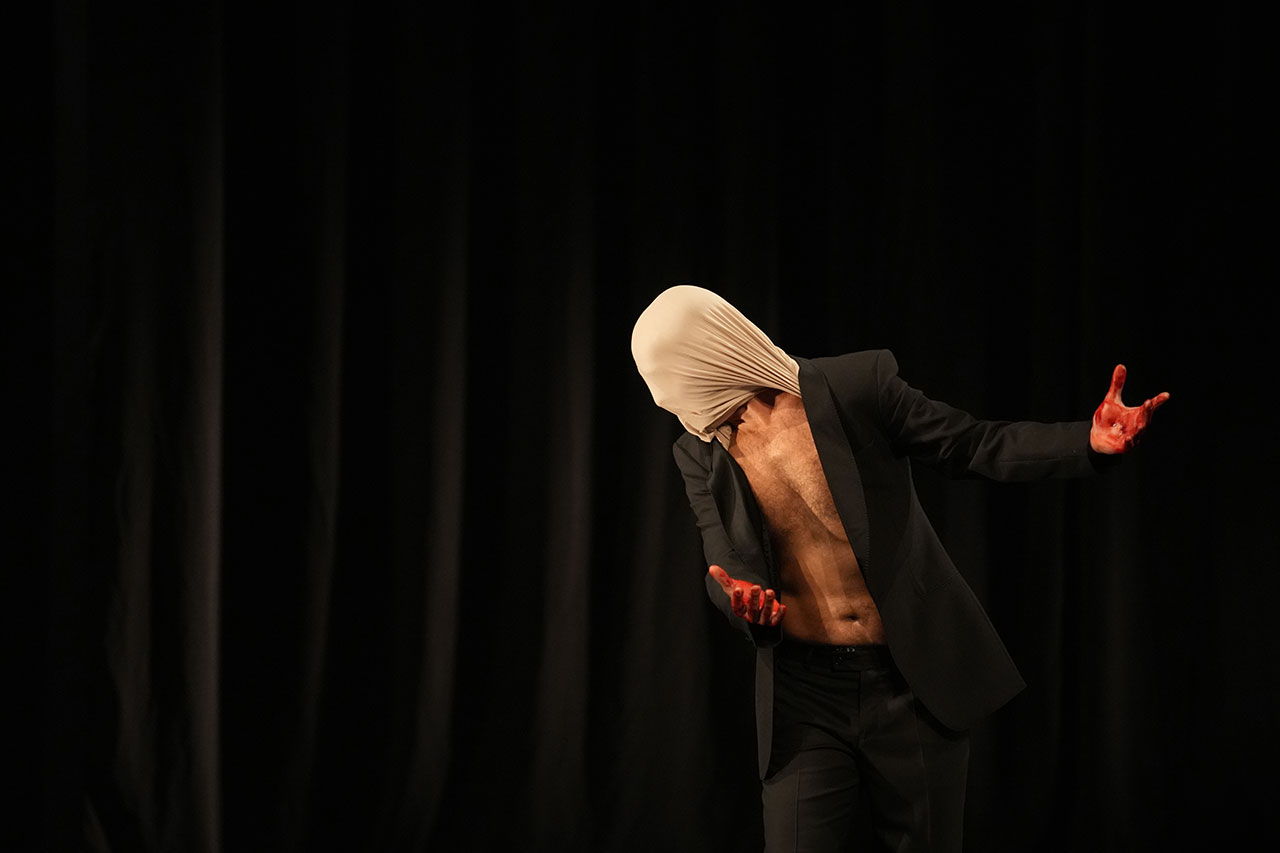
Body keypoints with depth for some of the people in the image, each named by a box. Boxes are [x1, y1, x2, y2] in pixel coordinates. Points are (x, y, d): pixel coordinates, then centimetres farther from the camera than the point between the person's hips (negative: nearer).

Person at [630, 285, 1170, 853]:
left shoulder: (856, 386, -8)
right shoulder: (701, 453, 3)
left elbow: (978, 446, -5)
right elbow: (725, 570, 4)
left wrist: (1092, 442, -20)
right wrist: (741, 598, -21)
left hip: (915, 683, -2)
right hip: (804, 697, 2)